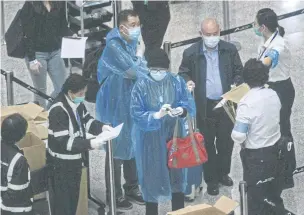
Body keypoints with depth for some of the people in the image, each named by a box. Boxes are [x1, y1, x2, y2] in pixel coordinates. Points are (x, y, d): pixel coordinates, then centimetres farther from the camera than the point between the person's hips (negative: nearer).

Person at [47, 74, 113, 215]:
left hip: (75, 160, 8)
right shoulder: (58, 111, -28)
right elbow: (63, 142, -29)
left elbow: (86, 121, 14)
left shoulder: (77, 103, -3)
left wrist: (101, 127, -4)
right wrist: (90, 144, -31)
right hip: (61, 164, -8)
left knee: (74, 199, 21)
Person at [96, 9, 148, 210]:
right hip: (117, 106, -7)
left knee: (134, 147, 16)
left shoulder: (134, 43, 5)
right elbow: (134, 71, -25)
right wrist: (140, 55, -11)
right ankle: (115, 195, 15)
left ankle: (132, 188, 32)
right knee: (117, 150, 3)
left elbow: (144, 72, 10)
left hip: (134, 104, 8)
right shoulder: (113, 46, -21)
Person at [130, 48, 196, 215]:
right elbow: (136, 114, -13)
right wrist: (156, 115, -28)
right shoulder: (141, 86, -10)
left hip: (174, 136, 2)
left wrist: (182, 110, -28)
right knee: (152, 176, 6)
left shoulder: (178, 82, -4)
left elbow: (189, 104, -6)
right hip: (150, 140, -2)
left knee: (177, 173, 11)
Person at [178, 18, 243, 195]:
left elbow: (239, 71, 6)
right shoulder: (191, 53, -7)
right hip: (205, 106, -2)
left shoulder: (230, 49, -2)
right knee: (208, 143, 8)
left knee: (226, 141, 13)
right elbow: (183, 73, 5)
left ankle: (223, 173, 34)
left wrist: (236, 84, -14)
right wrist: (188, 81, -17)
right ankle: (211, 179, 21)